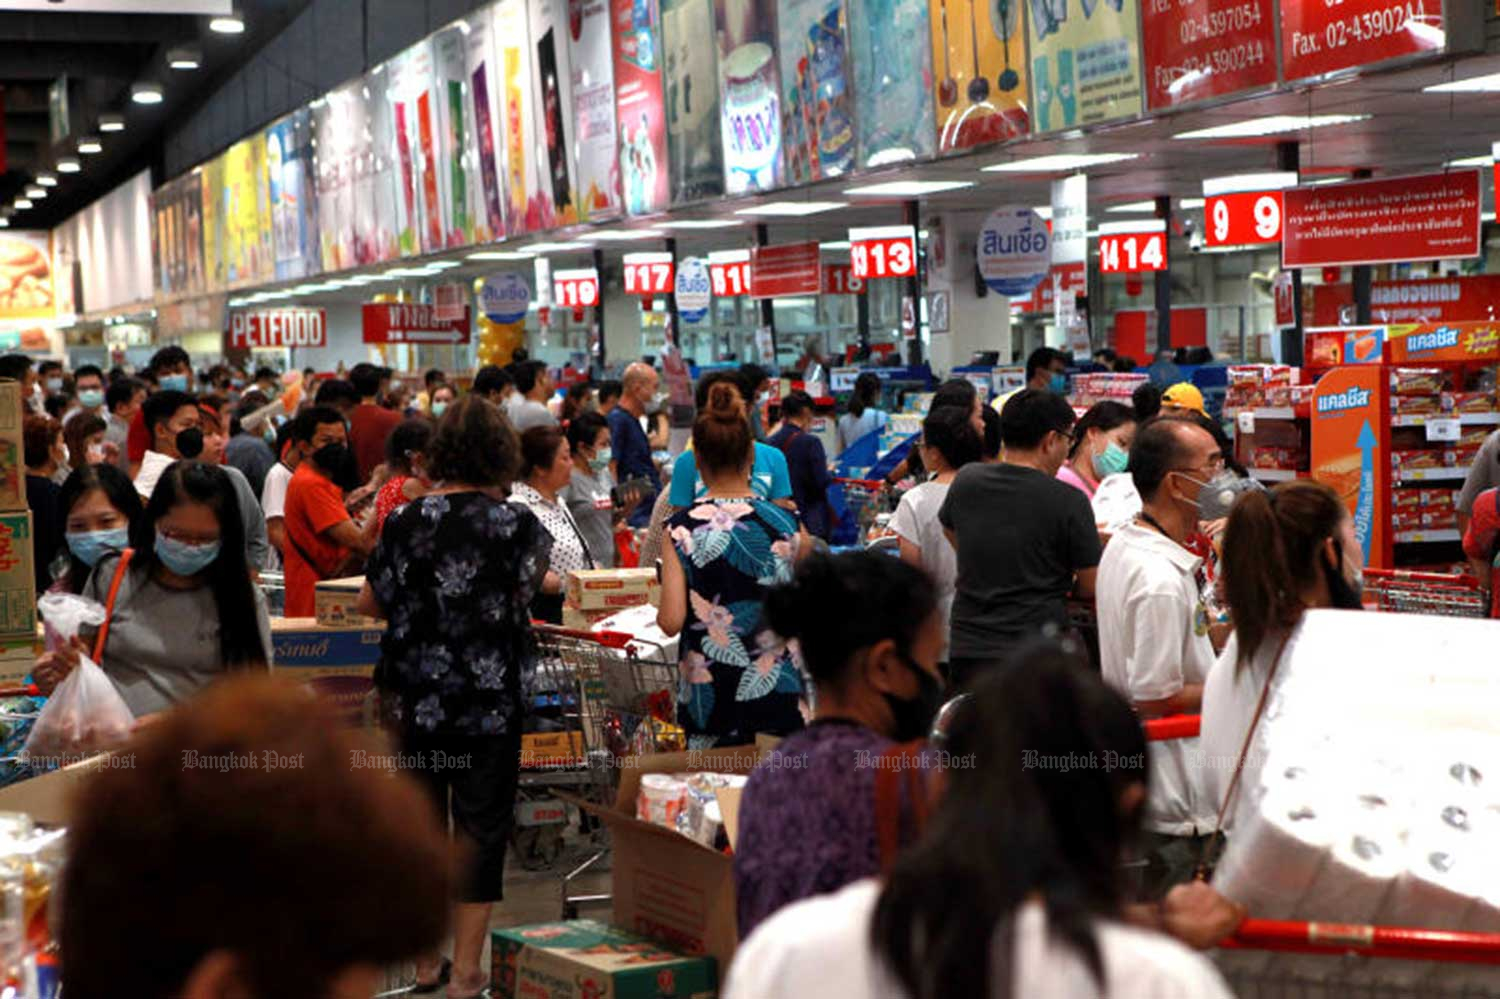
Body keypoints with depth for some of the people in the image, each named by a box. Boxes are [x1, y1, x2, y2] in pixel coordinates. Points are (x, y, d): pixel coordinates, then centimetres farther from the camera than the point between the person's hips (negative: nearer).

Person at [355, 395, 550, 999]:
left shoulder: (406, 522, -4)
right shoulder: (517, 524, -9)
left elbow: (370, 603, 7)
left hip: (413, 700, 2)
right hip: (490, 700, -2)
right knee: (480, 828, 6)